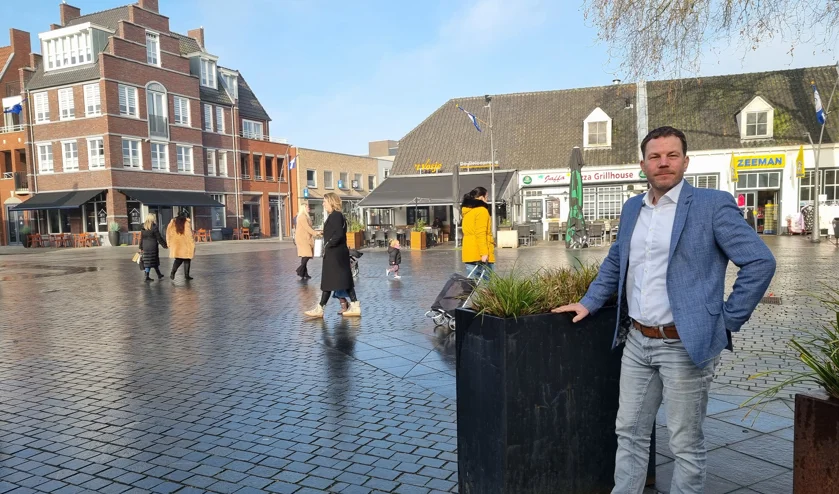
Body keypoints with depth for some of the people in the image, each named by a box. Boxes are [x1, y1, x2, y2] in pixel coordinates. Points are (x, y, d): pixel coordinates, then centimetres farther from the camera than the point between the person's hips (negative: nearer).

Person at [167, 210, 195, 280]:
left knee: (178, 260, 14)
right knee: (187, 260, 7)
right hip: (186, 244, -4)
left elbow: (168, 232, 7)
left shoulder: (173, 222, 6)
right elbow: (189, 233, -12)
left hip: (176, 244, 4)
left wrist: (169, 243, 13)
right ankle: (186, 275, 8)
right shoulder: (187, 222, -8)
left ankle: (172, 272, -4)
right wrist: (192, 243, -5)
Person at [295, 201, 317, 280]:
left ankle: (304, 273, 9)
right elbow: (307, 227, -20)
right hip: (302, 238, -10)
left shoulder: (305, 216, 17)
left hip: (304, 238, 10)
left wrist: (315, 232, 11)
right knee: (307, 254, -14)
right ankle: (300, 270, -8)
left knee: (305, 255, 7)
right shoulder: (302, 216, -14)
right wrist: (315, 233, -19)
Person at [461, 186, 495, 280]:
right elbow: (481, 234, -16)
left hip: (469, 253, 8)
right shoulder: (481, 210, -8)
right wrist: (484, 253, -19)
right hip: (479, 254, -8)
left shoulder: (467, 212, 18)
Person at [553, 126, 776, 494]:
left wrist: (728, 319, -10)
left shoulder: (713, 205, -8)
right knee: (629, 433, 16)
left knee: (686, 444, 9)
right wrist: (589, 302, 13)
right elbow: (614, 262, 22)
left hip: (686, 345, -5)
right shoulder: (632, 208, 10)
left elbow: (760, 261, -10)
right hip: (637, 341, 6)